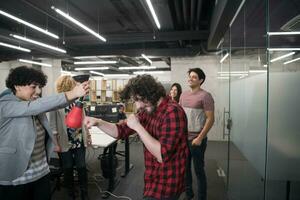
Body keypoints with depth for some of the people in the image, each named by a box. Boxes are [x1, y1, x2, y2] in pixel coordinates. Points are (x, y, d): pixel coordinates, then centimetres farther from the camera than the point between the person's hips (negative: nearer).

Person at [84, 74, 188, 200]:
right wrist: (98, 122, -11)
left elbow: (162, 155, -30)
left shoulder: (172, 112, -25)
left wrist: (137, 126, -25)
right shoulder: (147, 111, 2)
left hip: (165, 185, -8)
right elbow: (121, 131, 5)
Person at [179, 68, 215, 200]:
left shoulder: (205, 96, -11)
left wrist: (200, 138, -18)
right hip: (183, 138, 6)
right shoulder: (183, 95, 9)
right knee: (185, 168, 17)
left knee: (198, 170, 6)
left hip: (196, 139, -6)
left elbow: (210, 119, -14)